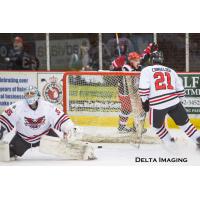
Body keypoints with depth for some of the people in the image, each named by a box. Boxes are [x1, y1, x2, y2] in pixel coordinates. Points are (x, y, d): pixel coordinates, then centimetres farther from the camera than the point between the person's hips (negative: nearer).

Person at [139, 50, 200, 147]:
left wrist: (145, 101, 4)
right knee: (184, 122, 17)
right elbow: (180, 90, 18)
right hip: (174, 102, 3)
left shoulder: (147, 70, 6)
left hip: (157, 105, -3)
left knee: (157, 125, 22)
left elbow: (143, 88, -7)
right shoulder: (171, 71, 18)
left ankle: (169, 142, 25)